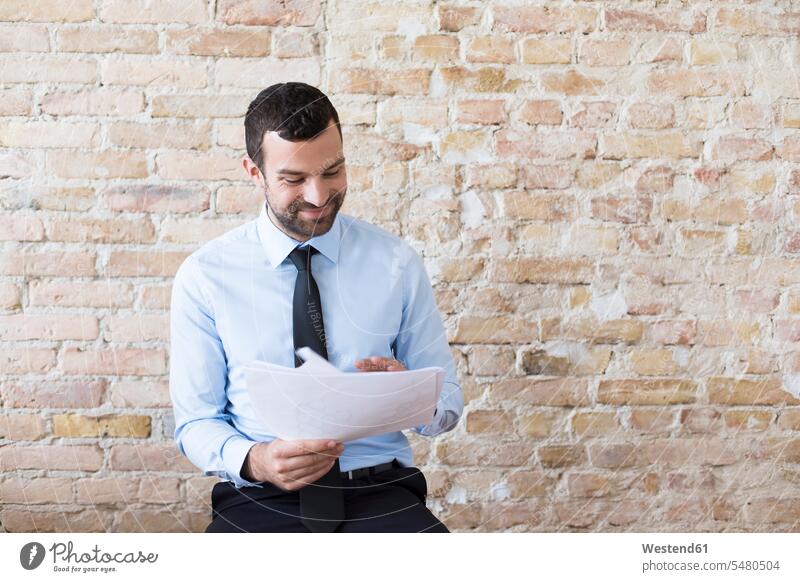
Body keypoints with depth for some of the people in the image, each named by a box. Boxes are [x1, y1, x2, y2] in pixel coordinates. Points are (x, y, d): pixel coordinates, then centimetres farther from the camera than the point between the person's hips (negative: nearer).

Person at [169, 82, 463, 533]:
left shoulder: (397, 263, 5)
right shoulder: (205, 276, 1)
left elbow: (448, 403, 10)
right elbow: (195, 423, 6)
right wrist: (253, 460, -17)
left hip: (380, 495, 2)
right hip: (261, 498, -1)